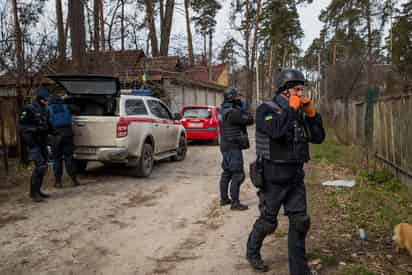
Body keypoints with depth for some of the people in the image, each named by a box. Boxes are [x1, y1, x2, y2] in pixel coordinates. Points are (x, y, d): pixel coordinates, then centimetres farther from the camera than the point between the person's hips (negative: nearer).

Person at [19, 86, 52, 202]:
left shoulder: (45, 110, 14)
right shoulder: (29, 109, -10)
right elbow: (22, 125, -14)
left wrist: (48, 128, 6)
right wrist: (37, 128, -22)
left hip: (42, 143, 8)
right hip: (34, 143, -8)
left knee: (43, 167, 9)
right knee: (40, 166, -15)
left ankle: (38, 191, 20)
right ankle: (33, 192, -8)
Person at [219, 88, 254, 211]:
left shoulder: (225, 111, 11)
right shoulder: (232, 112, -20)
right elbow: (249, 120, -18)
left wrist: (240, 110, 4)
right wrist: (244, 111, -3)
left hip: (226, 146, 10)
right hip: (233, 147, -10)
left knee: (227, 173, 16)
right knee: (237, 174, -7)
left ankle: (224, 198, 25)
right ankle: (235, 203, -6)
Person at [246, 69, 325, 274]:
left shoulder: (299, 114, 9)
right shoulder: (266, 109, -11)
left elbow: (318, 138, 9)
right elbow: (276, 130, -31)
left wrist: (311, 114, -2)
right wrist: (291, 108, -20)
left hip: (295, 178, 6)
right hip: (273, 178, -6)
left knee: (300, 222, 6)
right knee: (268, 222, 9)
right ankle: (252, 252, 36)